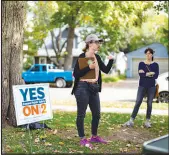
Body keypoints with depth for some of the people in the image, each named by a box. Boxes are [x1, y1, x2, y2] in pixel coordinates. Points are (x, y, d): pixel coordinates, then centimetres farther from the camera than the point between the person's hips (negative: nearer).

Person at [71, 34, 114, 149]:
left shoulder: (97, 57, 9)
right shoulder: (82, 56, -11)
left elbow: (106, 70, 10)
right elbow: (75, 74, -16)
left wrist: (111, 61, -5)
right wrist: (89, 67, -22)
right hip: (83, 87, -8)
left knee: (97, 114, 14)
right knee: (81, 114, 1)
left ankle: (94, 137, 28)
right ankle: (82, 139, 11)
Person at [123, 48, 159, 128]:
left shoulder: (155, 65, 3)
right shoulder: (141, 63, 3)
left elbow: (156, 76, -11)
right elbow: (140, 74, -11)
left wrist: (145, 73, -12)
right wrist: (150, 73, -14)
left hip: (151, 87, 0)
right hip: (142, 86, 0)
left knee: (149, 104, 3)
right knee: (138, 102, -4)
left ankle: (147, 121, 11)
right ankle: (131, 120, -5)